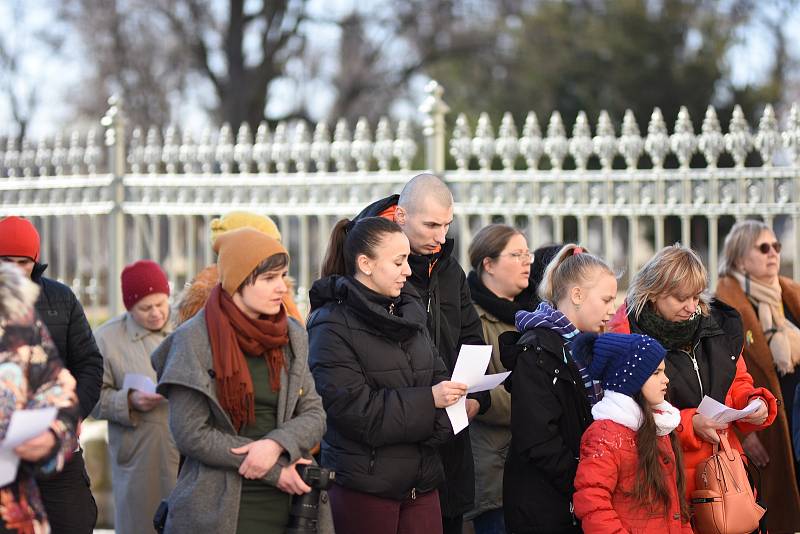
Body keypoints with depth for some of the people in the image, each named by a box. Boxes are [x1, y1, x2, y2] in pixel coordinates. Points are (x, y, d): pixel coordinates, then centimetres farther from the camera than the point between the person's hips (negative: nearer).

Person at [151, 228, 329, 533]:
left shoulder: (292, 337, 7)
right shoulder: (194, 341, -7)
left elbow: (314, 414, 5)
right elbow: (191, 434, -11)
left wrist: (276, 444, -16)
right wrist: (274, 470, -12)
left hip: (285, 505, 4)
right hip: (219, 509, -4)